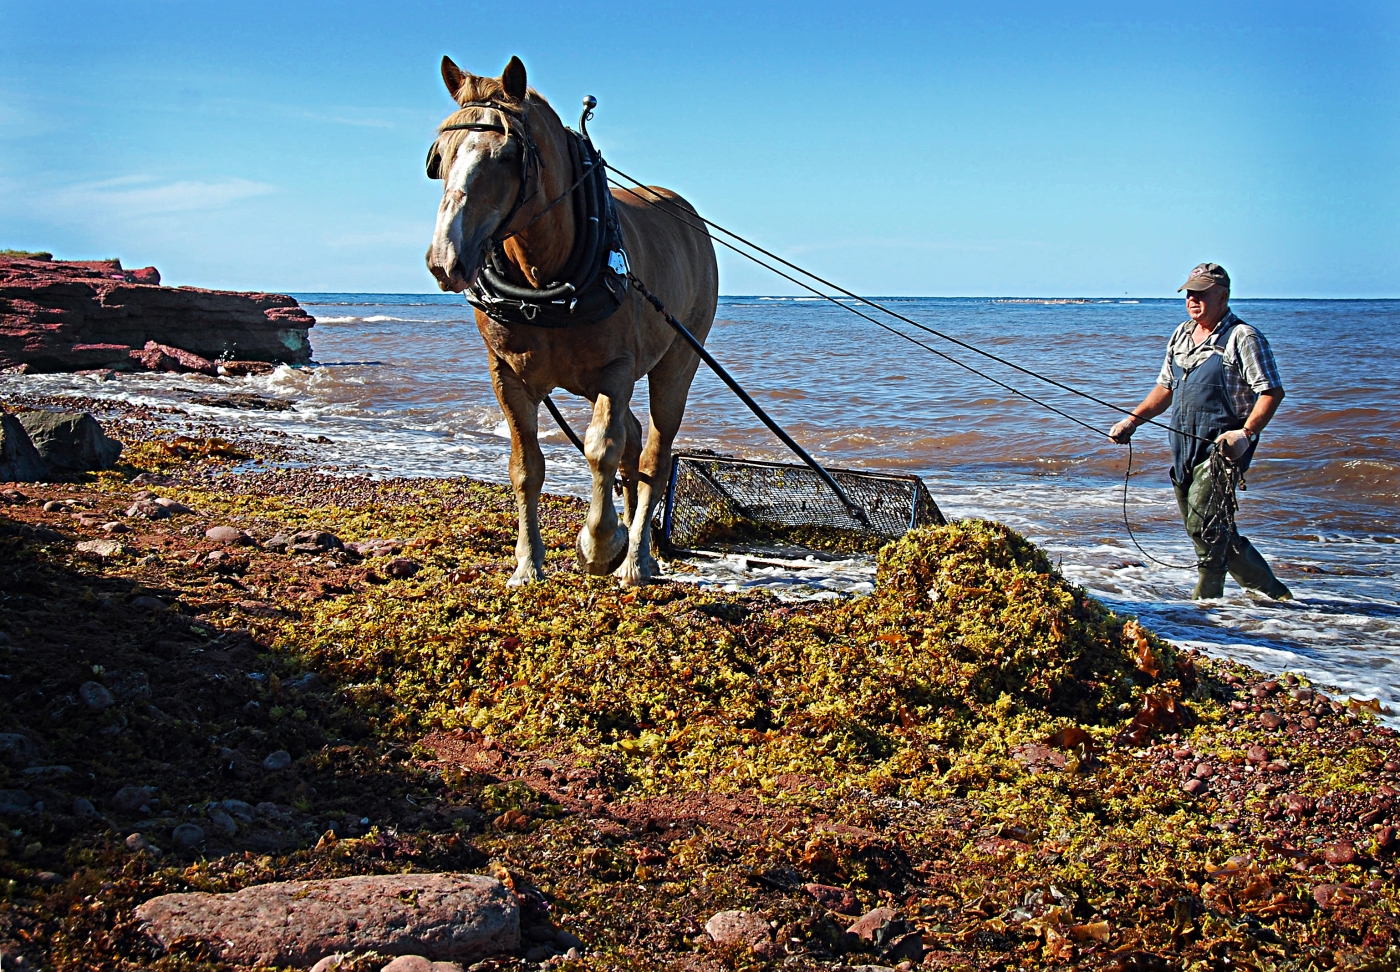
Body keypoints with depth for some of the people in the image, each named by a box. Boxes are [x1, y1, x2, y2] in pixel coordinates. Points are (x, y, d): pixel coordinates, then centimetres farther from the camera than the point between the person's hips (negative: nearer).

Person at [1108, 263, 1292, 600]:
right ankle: (1273, 591, 24)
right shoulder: (1182, 335, 15)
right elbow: (1166, 389, 23)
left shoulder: (1243, 338, -8)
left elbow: (1272, 391, -14)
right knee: (1216, 532, 11)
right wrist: (1132, 421, 11)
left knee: (1204, 525, -15)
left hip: (1221, 449, -8)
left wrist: (1246, 433, -27)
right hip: (1185, 448, 8)